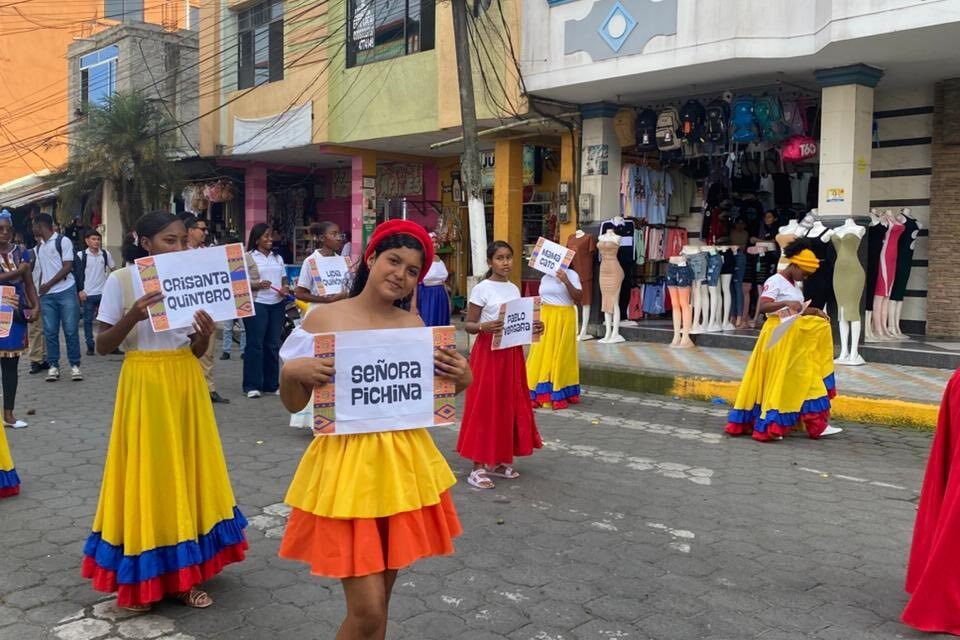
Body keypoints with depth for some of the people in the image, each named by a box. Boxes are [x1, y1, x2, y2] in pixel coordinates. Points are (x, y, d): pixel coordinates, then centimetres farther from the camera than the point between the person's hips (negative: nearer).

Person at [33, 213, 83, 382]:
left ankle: (75, 365, 3)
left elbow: (67, 267, -7)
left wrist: (48, 285, -9)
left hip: (66, 292, -5)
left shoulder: (63, 241, -2)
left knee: (71, 330, -4)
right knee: (50, 332, 3)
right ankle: (53, 366, 8)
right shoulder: (39, 247, 18)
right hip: (47, 296, 6)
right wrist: (39, 294, 10)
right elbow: (42, 272, 20)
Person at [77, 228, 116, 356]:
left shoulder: (105, 254, 3)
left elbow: (113, 269, 14)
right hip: (88, 293, -1)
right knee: (88, 320, 3)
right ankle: (90, 347, 10)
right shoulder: (81, 255, -3)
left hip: (103, 292, 2)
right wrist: (80, 290, -8)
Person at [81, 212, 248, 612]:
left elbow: (197, 351, 8)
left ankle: (181, 574, 20)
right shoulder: (121, 282, -6)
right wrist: (133, 316, -21)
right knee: (148, 473, 1)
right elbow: (103, 346, -5)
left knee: (185, 470, 8)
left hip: (185, 384, 4)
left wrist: (205, 334, -14)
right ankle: (141, 578, 17)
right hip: (145, 385, -4)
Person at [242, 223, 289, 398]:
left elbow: (284, 279, 20)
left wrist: (285, 289, -2)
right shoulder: (249, 257, -1)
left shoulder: (278, 258, 17)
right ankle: (252, 385, 0)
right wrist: (257, 285, -22)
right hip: (256, 304, -5)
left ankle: (271, 384, 15)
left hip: (277, 304, 6)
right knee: (255, 344, -6)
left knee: (273, 344, 8)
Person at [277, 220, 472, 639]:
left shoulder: (415, 327, 4)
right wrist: (290, 372, -20)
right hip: (346, 463, -4)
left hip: (403, 464, 4)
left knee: (379, 600, 15)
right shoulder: (324, 319, -6)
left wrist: (461, 379, -6)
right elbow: (293, 404, -1)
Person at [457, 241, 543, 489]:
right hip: (488, 353, -7)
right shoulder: (481, 289, -9)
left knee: (511, 405, 10)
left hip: (512, 353, 7)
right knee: (484, 407, -5)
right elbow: (469, 324, -9)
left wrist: (533, 328, -3)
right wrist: (483, 327, -28)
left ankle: (499, 461, 23)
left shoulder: (514, 289, 10)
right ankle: (478, 467, 0)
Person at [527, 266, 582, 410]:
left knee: (560, 356, 0)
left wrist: (566, 281, -24)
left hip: (563, 319, -5)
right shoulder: (545, 277, 13)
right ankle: (541, 394, 11)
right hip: (545, 318, 5)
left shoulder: (571, 274, -6)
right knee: (542, 356, 4)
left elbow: (578, 298, -14)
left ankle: (559, 396, 9)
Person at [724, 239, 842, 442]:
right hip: (778, 336, -9)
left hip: (796, 337, 9)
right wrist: (786, 303, -34)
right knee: (776, 381, -5)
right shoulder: (775, 282, -12)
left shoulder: (795, 285, 14)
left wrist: (814, 312, 4)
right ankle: (770, 425, 2)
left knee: (797, 382, 9)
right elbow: (762, 307, -24)